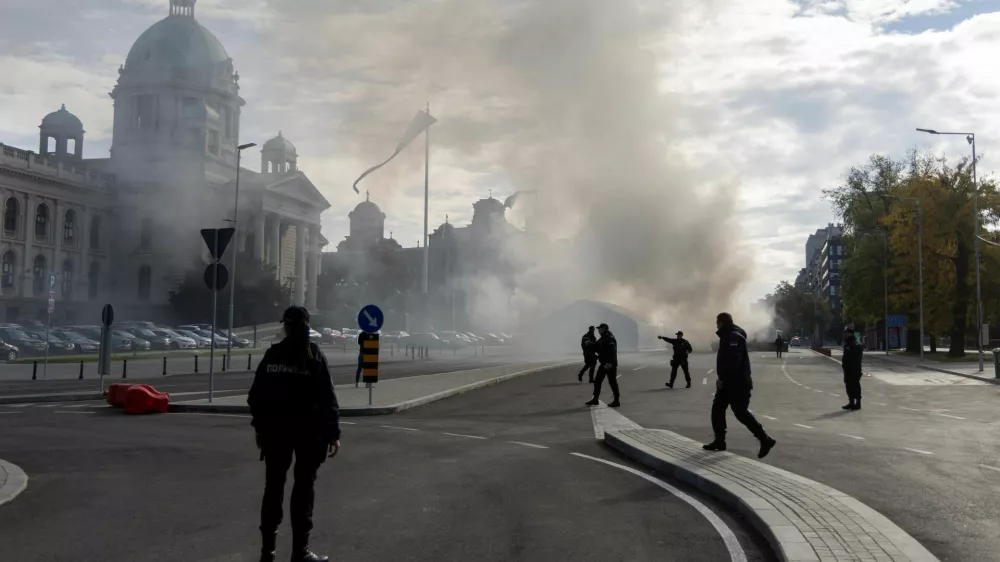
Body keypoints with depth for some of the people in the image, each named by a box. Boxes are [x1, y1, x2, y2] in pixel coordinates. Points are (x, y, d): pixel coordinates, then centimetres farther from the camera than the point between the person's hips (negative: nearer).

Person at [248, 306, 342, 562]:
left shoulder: (272, 355, 4)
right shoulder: (313, 356, -7)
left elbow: (256, 395, 5)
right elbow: (327, 398, -11)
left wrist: (260, 426, 13)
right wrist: (333, 432, -9)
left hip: (275, 428, 4)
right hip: (307, 428, -4)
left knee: (273, 486, 12)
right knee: (304, 487, 2)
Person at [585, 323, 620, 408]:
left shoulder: (610, 338, -16)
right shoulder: (603, 338, 16)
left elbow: (612, 351, -26)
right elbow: (597, 348, 24)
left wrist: (609, 363, -33)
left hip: (610, 364, -10)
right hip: (604, 363, 10)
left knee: (612, 382, -4)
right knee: (597, 381, 12)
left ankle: (616, 401, 3)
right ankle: (595, 400, 19)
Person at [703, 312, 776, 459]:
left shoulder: (734, 337, -18)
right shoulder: (728, 336, 16)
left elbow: (734, 361, -27)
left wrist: (722, 379, -24)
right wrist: (723, 379, 17)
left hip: (738, 383, -11)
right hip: (730, 382, 11)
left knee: (741, 412, -8)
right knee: (717, 408, 9)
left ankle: (765, 440, 0)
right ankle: (719, 441, 13)